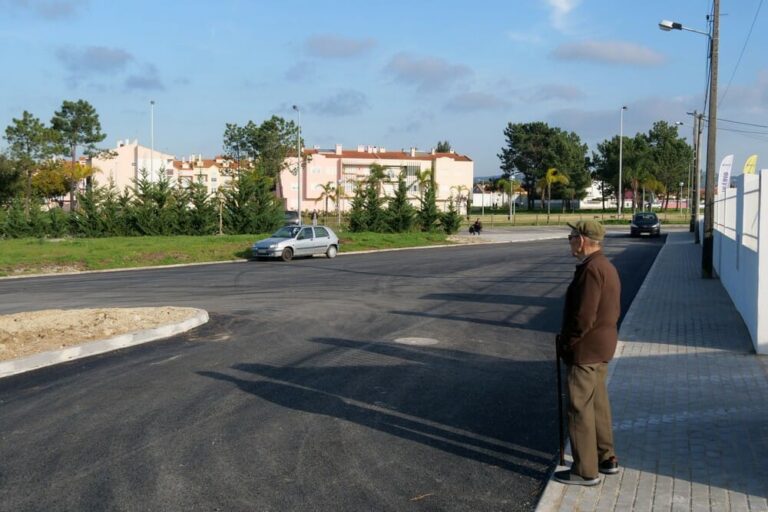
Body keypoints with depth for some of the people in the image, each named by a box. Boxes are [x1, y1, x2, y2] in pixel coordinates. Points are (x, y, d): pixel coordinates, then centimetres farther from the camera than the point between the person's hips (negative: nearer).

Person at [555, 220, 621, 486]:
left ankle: (585, 471, 7)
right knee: (598, 403, 19)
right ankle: (606, 458, 30)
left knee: (580, 408, -1)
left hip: (585, 349, -10)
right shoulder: (606, 266, 12)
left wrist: (566, 342, -12)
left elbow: (584, 316, -25)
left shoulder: (591, 269, -21)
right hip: (603, 346, 10)